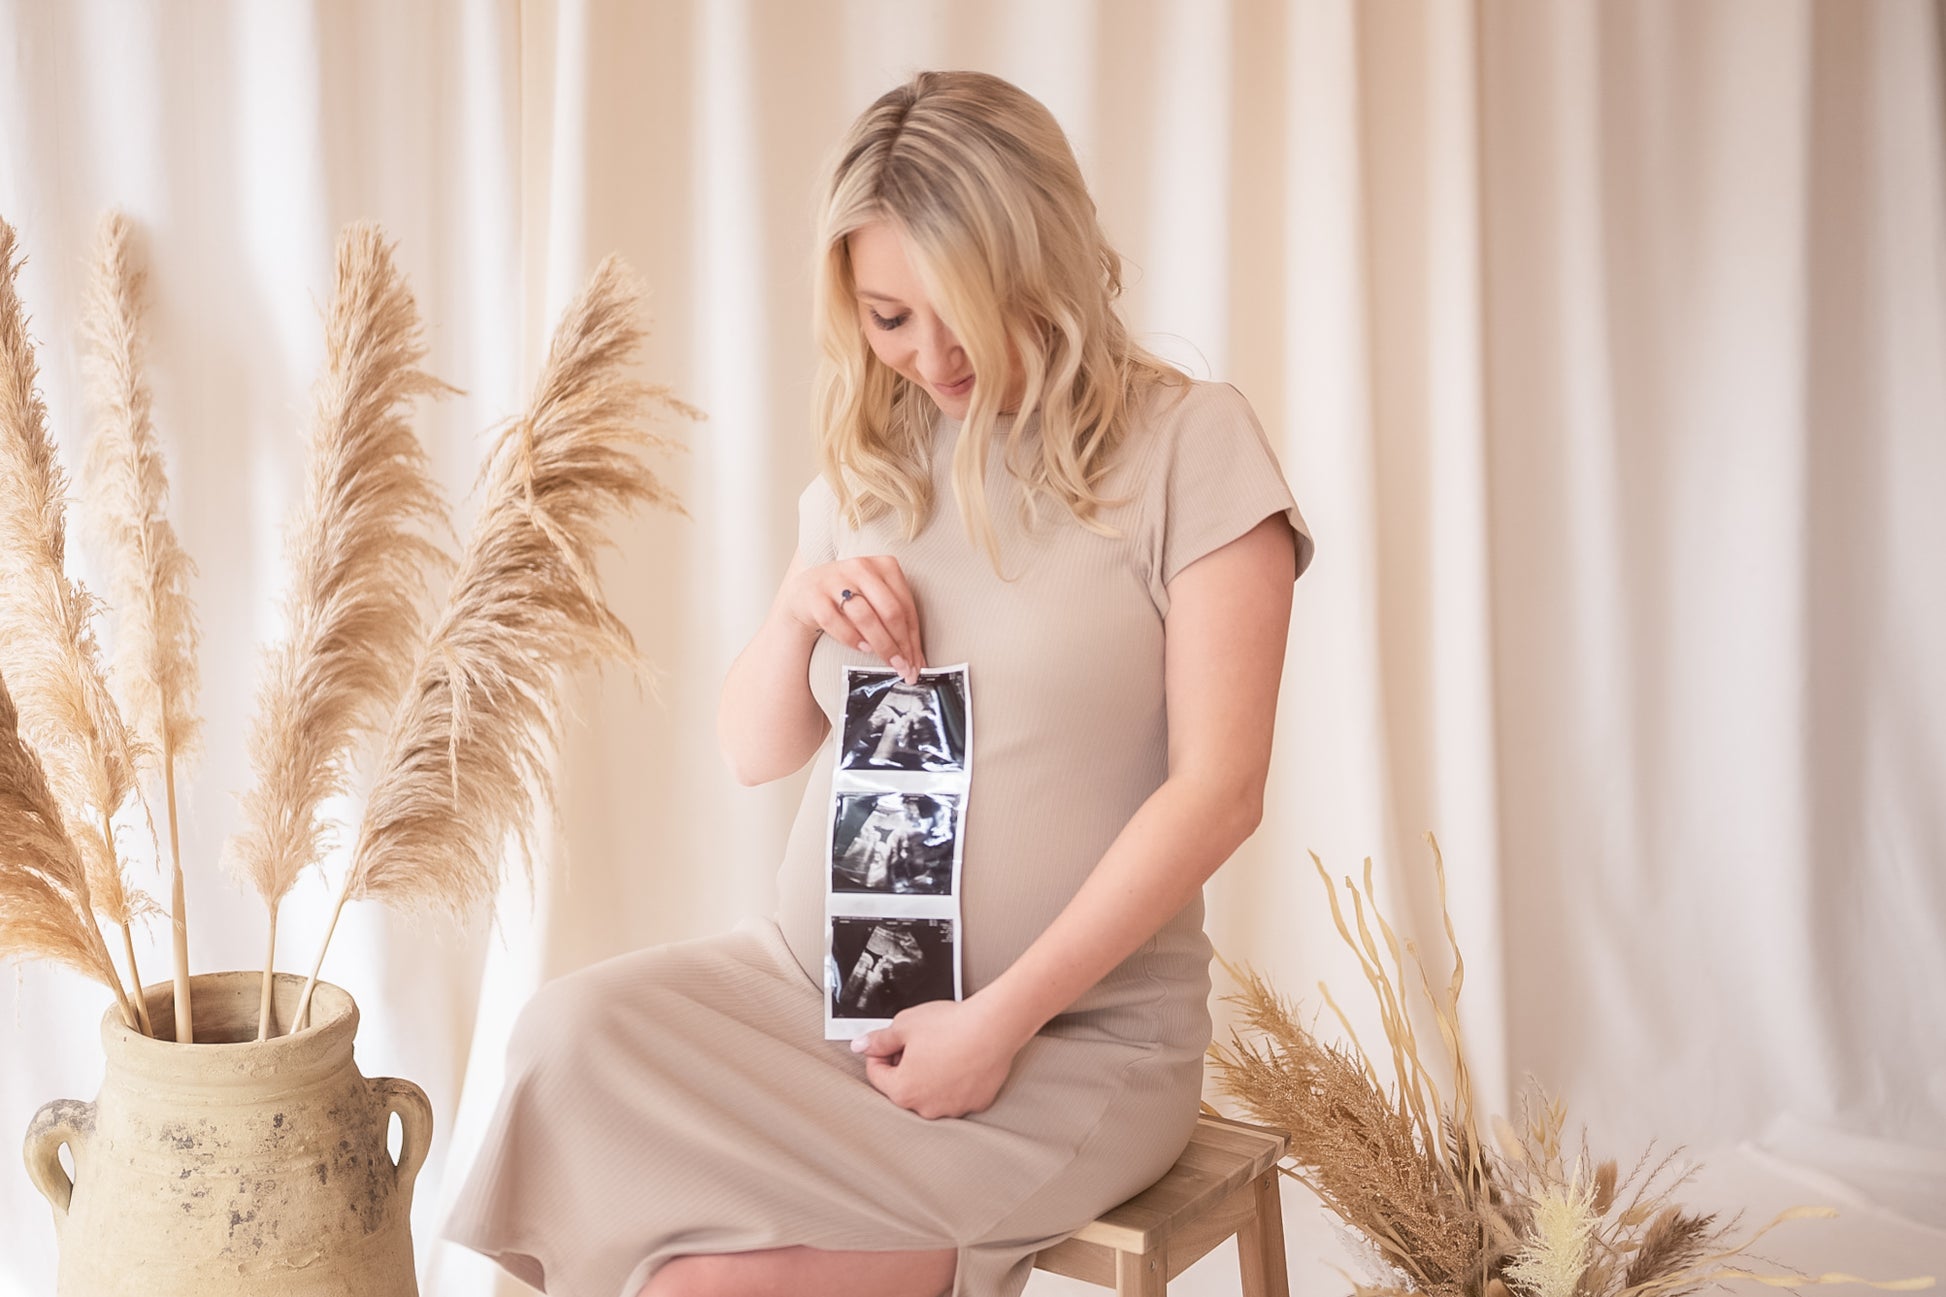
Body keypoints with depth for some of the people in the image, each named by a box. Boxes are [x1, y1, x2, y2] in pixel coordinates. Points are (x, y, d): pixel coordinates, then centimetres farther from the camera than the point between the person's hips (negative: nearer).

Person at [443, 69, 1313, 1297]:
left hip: (1070, 1035, -5)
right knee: (573, 1036, -22)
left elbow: (1217, 790, -12)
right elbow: (756, 752, 15)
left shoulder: (1190, 443, -6)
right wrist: (799, 607, -6)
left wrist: (1001, 1018, -16)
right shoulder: (870, 463, 10)